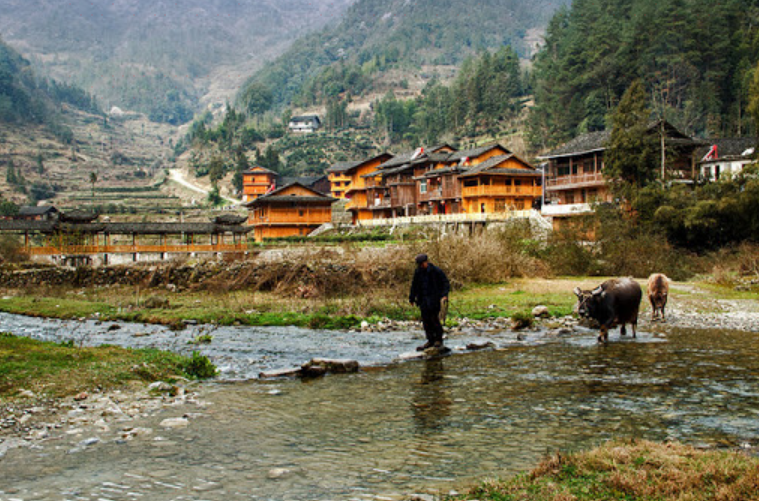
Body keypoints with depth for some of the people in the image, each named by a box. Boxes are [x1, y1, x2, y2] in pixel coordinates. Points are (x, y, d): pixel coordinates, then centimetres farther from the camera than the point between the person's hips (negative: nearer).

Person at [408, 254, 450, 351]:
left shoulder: (436, 271, -7)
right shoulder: (418, 272, 8)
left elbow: (446, 283, -4)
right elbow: (414, 286, 20)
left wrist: (444, 295, -17)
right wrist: (412, 298, 20)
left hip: (434, 300, -5)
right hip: (423, 301, 5)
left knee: (434, 319, -9)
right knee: (426, 320, 3)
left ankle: (439, 340, 3)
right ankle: (431, 341, 11)